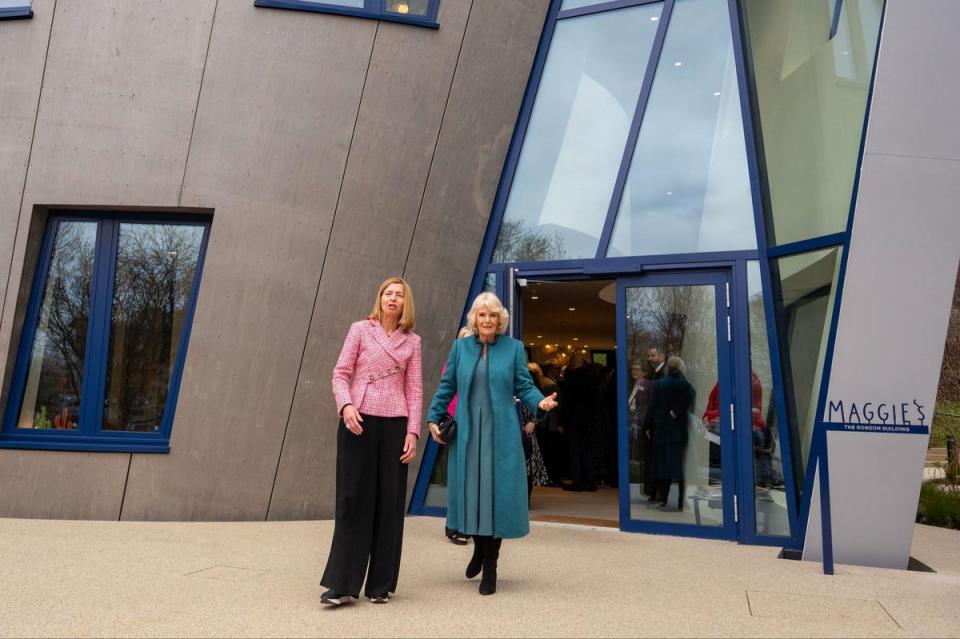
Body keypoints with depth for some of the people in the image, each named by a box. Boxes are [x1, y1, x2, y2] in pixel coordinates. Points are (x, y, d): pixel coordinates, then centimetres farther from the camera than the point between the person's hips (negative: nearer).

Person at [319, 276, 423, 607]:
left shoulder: (412, 341, 10)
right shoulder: (360, 329, 4)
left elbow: (414, 389, 7)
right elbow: (341, 374, 1)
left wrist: (413, 431, -1)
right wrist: (345, 405, -17)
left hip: (394, 425, 2)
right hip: (358, 421, -2)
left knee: (390, 502, 5)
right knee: (353, 499, 1)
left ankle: (380, 584, 17)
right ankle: (342, 583, 8)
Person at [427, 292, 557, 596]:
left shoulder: (514, 347, 3)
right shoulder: (460, 347, 8)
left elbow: (524, 386, 1)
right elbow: (446, 386, 11)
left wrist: (540, 401, -17)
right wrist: (433, 417, 6)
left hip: (500, 434, -2)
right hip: (467, 432, 2)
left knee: (496, 494, 0)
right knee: (470, 492, 8)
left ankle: (490, 567, 15)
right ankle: (479, 549, 34)